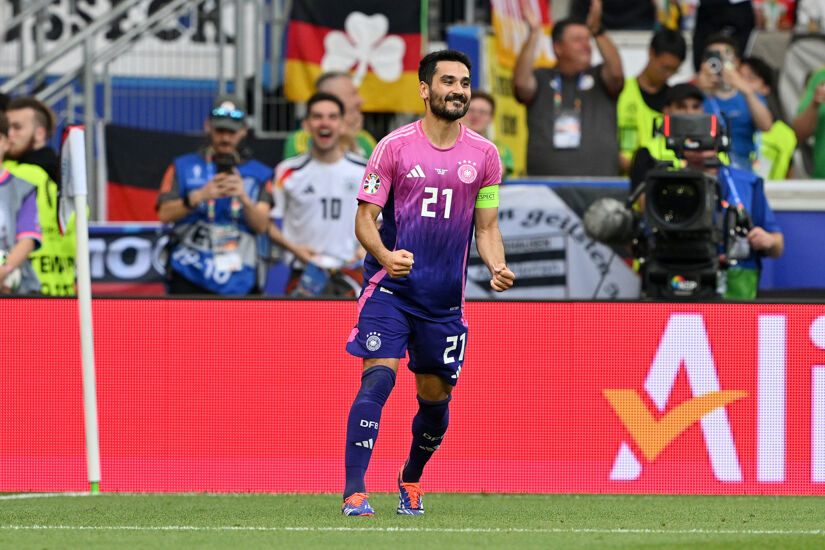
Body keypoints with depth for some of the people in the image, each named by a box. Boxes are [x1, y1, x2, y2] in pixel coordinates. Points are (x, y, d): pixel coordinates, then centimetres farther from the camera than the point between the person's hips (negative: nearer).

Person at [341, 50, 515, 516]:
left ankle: (411, 479, 37)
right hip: (391, 286, -4)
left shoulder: (484, 155, 6)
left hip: (446, 297, 4)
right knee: (378, 377, -18)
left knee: (436, 396, 10)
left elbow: (486, 227, 12)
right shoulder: (395, 146, -4)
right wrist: (385, 256, -22)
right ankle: (355, 491, -19)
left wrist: (498, 268, -8)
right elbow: (365, 217, -2)